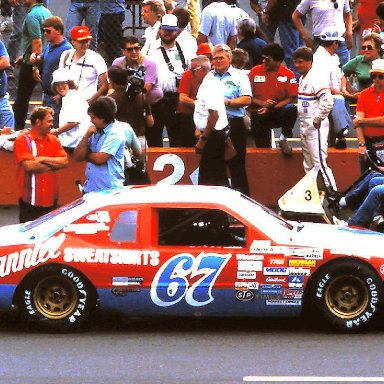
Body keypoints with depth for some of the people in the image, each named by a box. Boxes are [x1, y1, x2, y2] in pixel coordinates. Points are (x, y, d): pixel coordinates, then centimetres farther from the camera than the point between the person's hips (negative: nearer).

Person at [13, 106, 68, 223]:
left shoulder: (53, 140, 11)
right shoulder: (23, 140, -5)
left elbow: (64, 161, -1)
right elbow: (28, 165, -18)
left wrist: (43, 159, -14)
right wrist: (53, 165, -6)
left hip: (51, 200, 4)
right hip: (30, 200, -4)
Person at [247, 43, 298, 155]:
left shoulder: (288, 74, -4)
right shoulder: (255, 71, -1)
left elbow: (291, 98, -7)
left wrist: (271, 108, -17)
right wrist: (262, 103, -18)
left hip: (278, 113, -1)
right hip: (259, 115, 1)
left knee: (291, 109, -32)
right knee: (263, 149, -6)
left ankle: (284, 139, -13)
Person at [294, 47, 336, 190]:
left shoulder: (317, 79, -16)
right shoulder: (302, 79, 14)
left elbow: (327, 102, -25)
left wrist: (318, 119, -18)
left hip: (316, 126, -10)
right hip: (305, 127, 10)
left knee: (319, 162, -13)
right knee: (309, 165, 15)